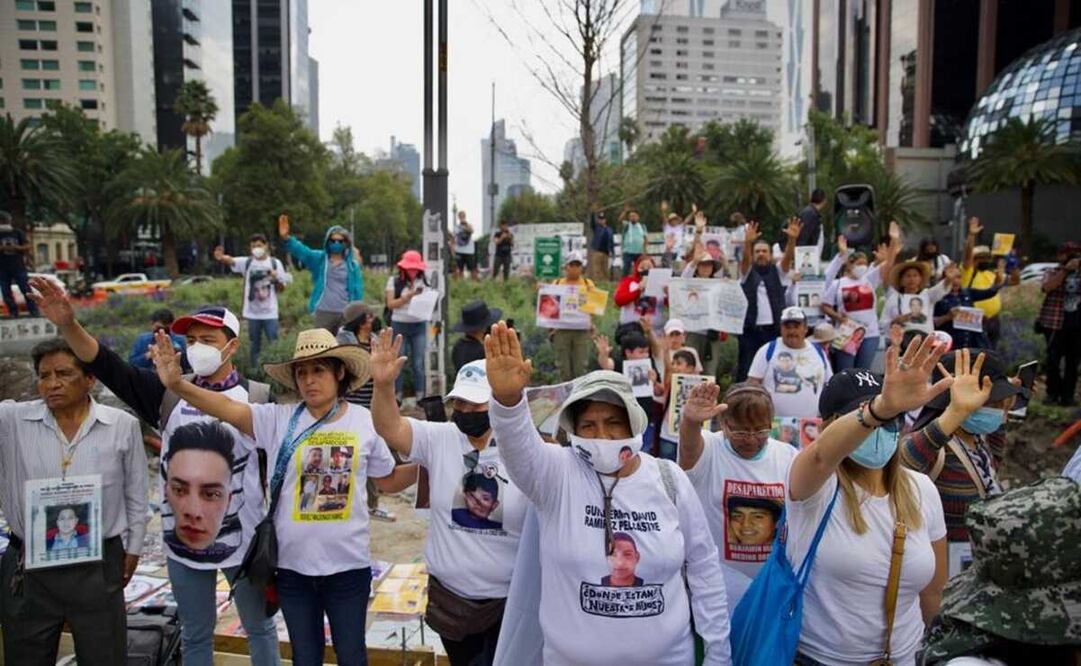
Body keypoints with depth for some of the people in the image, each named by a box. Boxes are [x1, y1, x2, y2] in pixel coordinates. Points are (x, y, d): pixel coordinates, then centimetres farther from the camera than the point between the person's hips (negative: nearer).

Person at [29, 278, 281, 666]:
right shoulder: (169, 394, -2)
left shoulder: (259, 398, -11)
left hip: (244, 538, -3)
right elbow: (109, 368, -9)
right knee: (195, 634, 20)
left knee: (259, 627, 17)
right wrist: (68, 325, -25)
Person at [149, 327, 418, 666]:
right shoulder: (279, 419, -5)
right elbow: (227, 407, -18)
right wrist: (177, 385, -33)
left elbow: (389, 481, 7)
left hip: (348, 564, -1)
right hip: (293, 565, 1)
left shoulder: (365, 422, -4)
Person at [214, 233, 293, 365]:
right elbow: (231, 261, -20)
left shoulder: (275, 263, 1)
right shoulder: (246, 262, 1)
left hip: (270, 313, -1)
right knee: (255, 345, 10)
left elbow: (282, 289, 5)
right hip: (252, 313, 1)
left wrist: (276, 279, -16)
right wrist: (222, 258, -43)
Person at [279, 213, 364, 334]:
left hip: (346, 314, 1)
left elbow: (358, 291, 2)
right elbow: (302, 251, -16)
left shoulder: (352, 264, 2)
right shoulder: (319, 259, 2)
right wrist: (286, 238, -35)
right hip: (324, 312, -1)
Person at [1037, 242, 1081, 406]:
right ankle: (1053, 393, 8)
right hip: (1055, 323, -3)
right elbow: (1047, 287, -16)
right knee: (1054, 359, -3)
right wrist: (1066, 269, -16)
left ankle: (1068, 395, 11)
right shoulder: (1052, 273, 4)